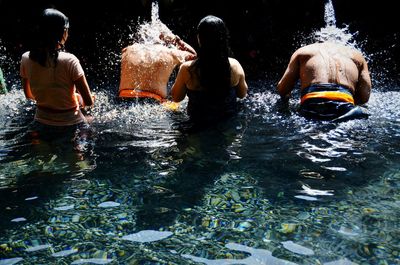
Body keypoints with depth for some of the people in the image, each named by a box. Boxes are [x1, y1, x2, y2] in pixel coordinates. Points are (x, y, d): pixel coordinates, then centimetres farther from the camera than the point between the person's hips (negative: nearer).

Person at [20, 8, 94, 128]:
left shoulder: (26, 59, -6)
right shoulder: (69, 60, -21)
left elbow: (29, 95, 10)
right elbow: (89, 101, -18)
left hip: (41, 122, 5)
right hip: (69, 124, -5)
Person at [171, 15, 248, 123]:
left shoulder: (187, 69, -24)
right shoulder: (234, 66, -18)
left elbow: (176, 97, -6)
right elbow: (242, 94, -1)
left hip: (199, 120, -1)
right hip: (229, 117, 2)